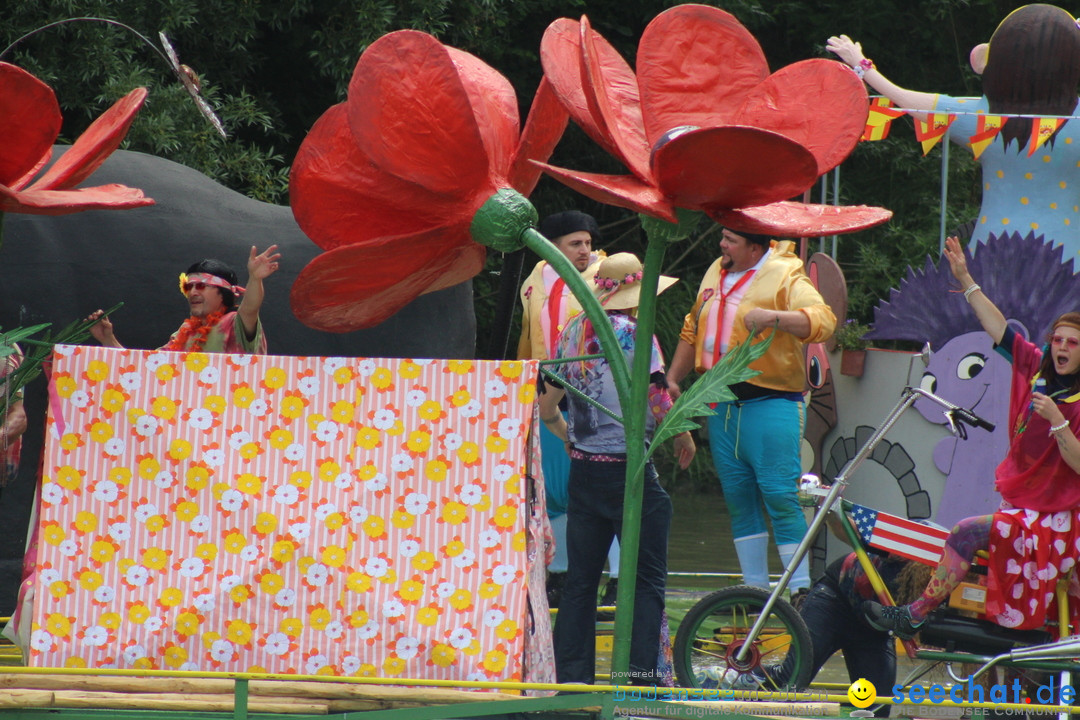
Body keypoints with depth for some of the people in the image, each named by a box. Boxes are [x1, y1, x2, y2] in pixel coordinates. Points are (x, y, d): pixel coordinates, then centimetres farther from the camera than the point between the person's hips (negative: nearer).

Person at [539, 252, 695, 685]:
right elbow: (659, 404, -17)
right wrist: (683, 436, 2)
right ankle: (644, 679, -5)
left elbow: (546, 408, 13)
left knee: (579, 581, 10)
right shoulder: (634, 333, -10)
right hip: (628, 471, -6)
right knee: (646, 581, 0)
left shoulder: (573, 333, 7)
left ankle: (572, 679, 9)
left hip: (582, 469, 6)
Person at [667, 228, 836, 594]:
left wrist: (773, 317, -36)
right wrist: (671, 381, 23)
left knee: (779, 494, -12)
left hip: (770, 403, -7)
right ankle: (755, 588, 15)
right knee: (738, 498, 9)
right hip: (722, 405, 7)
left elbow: (823, 321, -23)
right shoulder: (716, 273, 14)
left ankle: (801, 589, -10)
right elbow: (692, 330, 26)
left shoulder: (784, 277, -8)